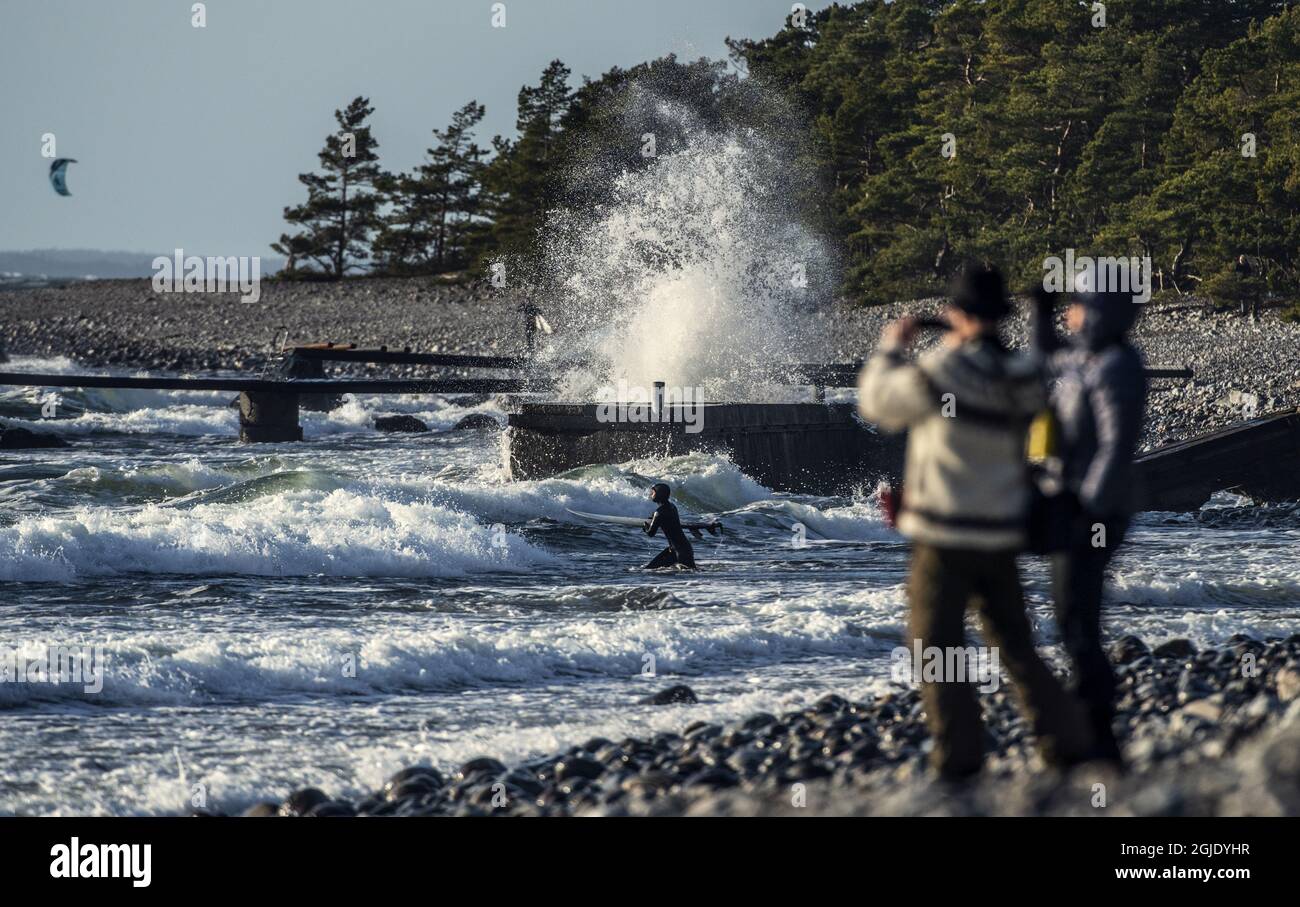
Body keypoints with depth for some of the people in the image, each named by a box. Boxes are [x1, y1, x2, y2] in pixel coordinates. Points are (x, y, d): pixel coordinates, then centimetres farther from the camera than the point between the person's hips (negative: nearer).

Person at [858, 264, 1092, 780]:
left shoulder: (941, 374, -18)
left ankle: (958, 753, -1)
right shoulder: (1021, 379, 0)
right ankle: (1066, 738, 12)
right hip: (1001, 534, 6)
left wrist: (890, 349, 12)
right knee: (1015, 645, 16)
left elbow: (876, 404, -2)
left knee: (937, 647, 4)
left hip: (945, 538, -6)